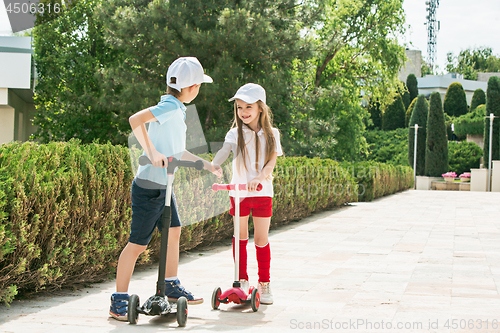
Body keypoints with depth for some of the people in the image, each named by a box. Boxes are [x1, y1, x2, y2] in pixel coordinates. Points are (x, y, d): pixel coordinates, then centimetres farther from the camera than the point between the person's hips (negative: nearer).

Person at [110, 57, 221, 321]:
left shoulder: (176, 110, 13)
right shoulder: (170, 107, -17)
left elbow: (177, 152, 23)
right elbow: (135, 120, -32)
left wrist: (206, 165, 31)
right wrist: (152, 153, -32)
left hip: (164, 187, 10)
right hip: (148, 187, -10)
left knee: (174, 231, 20)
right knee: (137, 244, -5)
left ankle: (171, 287, 35)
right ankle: (119, 301, 3)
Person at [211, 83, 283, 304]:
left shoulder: (271, 134, 2)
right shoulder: (235, 134, 2)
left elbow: (271, 161, -9)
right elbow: (223, 153, -14)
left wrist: (259, 178, -28)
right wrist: (212, 166, -36)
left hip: (262, 192, 0)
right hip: (238, 192, 0)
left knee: (261, 239, 1)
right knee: (240, 237, 6)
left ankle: (264, 284, 13)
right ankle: (242, 281, 17)